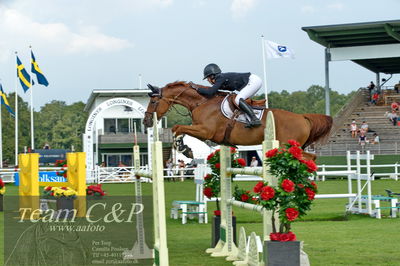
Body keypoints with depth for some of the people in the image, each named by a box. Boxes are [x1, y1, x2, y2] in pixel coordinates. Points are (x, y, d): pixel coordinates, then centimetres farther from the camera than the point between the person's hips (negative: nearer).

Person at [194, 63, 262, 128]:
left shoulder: (220, 78, -13)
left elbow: (210, 92, -20)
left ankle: (255, 119, -30)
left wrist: (197, 89, -9)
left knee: (238, 100, -21)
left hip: (254, 81, -10)